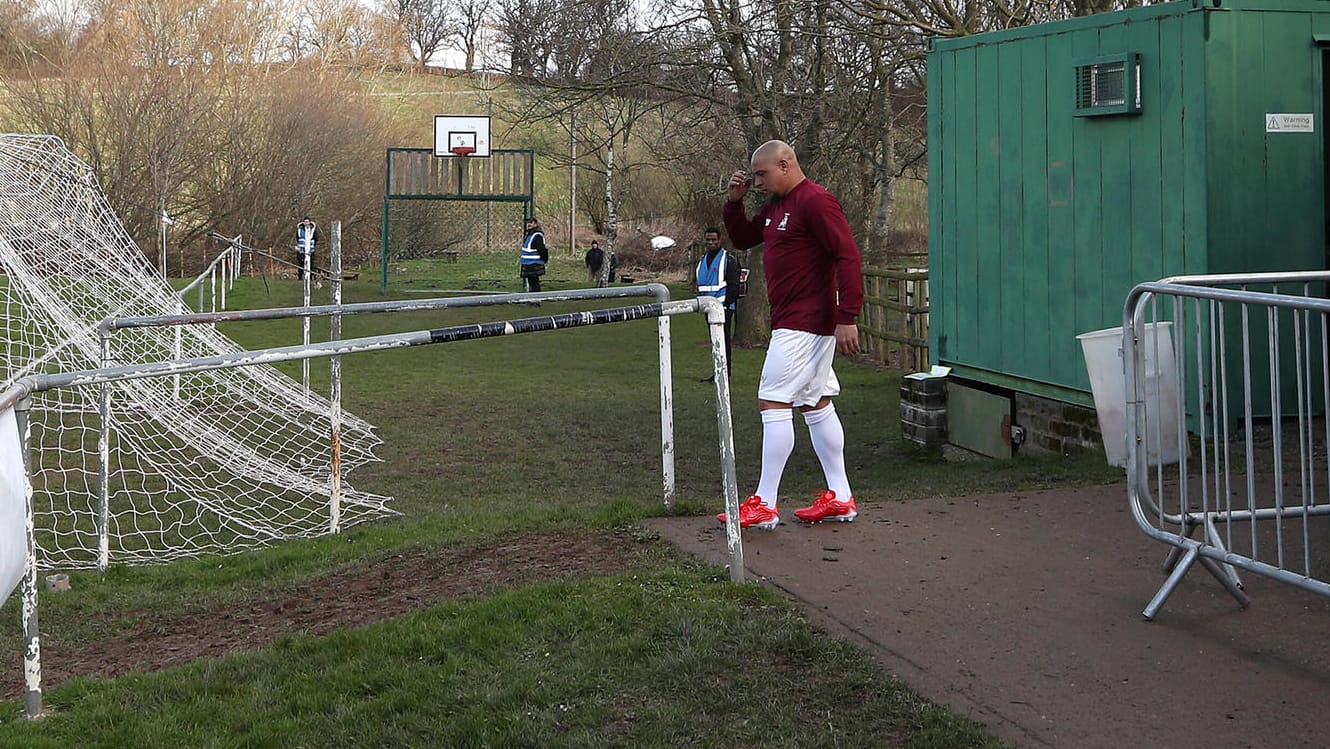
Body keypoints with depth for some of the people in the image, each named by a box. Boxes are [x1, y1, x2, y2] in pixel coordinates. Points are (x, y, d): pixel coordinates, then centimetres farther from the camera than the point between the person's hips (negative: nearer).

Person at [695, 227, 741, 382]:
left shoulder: (728, 259, -4)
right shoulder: (702, 261, 18)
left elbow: (733, 285, -9)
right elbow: (699, 285, 24)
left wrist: (725, 304, -15)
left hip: (724, 307, -7)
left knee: (723, 340, -8)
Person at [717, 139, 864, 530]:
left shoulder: (815, 202, -15)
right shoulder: (776, 205, 15)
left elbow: (849, 256, -21)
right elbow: (743, 239, 26)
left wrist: (847, 317, -25)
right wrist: (734, 203, 8)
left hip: (803, 324, -10)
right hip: (792, 320, 10)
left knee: (774, 403, -9)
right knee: (816, 404, 12)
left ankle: (764, 505, -6)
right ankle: (839, 498, 17)